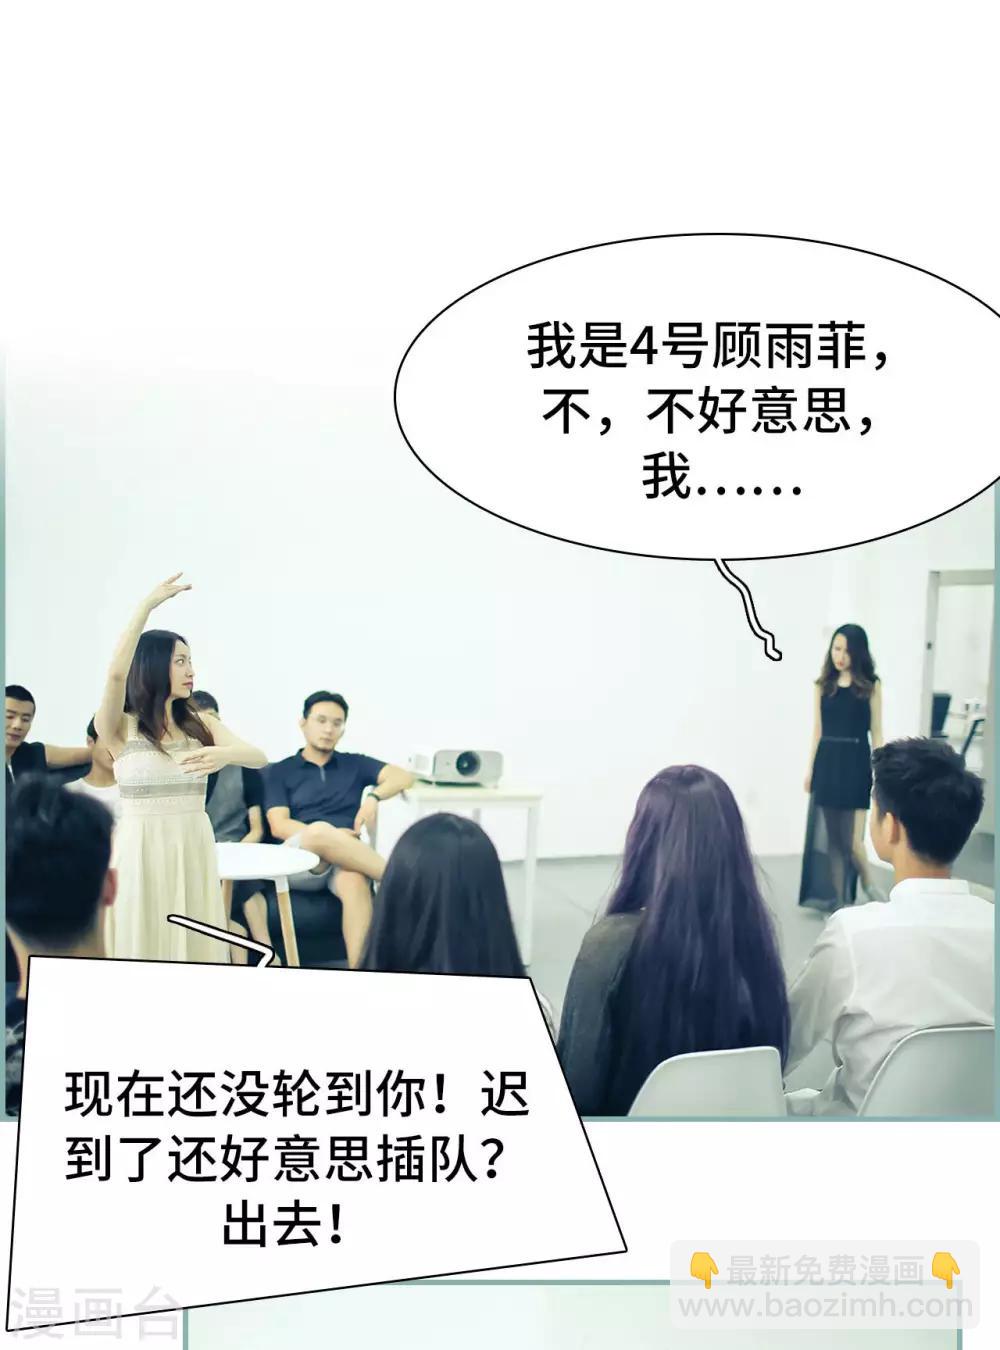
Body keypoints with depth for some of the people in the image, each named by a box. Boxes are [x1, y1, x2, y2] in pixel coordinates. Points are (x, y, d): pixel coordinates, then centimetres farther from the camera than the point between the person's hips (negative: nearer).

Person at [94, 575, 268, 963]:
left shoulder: (200, 724, 6)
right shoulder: (121, 728, -4)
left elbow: (259, 757, -9)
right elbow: (116, 673, -25)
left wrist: (224, 753, -32)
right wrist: (148, 605, -27)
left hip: (195, 849, 3)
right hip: (141, 850, -3)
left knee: (197, 944, 8)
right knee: (145, 941, 4)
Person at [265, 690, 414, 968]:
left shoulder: (354, 764, 21)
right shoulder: (279, 771, 16)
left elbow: (404, 776, 7)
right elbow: (278, 826, 0)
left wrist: (374, 797, -14)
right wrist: (329, 835, -16)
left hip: (344, 860, 1)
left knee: (355, 882, -37)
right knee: (319, 831, -37)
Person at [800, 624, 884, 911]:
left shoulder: (871, 685, 1)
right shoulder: (822, 685, 7)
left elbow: (876, 732, 1)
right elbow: (817, 730, 9)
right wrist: (810, 768, 5)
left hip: (856, 763, -3)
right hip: (827, 763, 3)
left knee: (852, 839, -7)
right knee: (830, 837, 7)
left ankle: (868, 884, 20)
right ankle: (836, 898, 18)